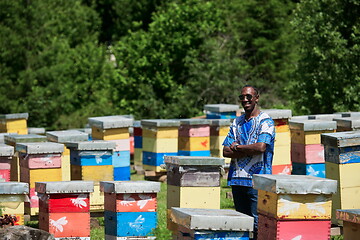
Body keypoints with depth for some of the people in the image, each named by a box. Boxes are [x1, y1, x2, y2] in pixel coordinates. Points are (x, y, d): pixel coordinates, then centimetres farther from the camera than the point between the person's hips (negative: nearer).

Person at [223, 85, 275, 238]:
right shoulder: (237, 122, 16)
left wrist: (237, 147, -5)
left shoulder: (265, 121, -3)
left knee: (258, 225, -11)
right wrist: (249, 151, -7)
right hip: (237, 179, 7)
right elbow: (226, 151, 8)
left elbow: (261, 147, -18)